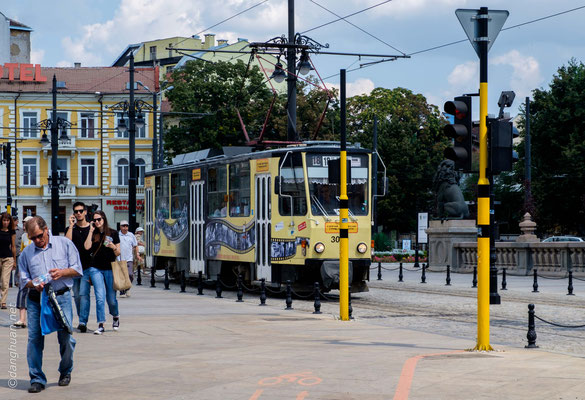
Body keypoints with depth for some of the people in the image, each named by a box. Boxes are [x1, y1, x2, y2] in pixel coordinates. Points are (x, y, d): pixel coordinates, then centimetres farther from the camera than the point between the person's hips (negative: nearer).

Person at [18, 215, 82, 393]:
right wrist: (34, 284, -10)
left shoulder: (64, 244, 6)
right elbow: (23, 279, 11)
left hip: (61, 297, -2)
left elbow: (77, 269, 7)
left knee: (66, 338, -2)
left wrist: (62, 272, -13)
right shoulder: (26, 252, 11)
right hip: (36, 299, 2)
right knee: (34, 338, -5)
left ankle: (65, 372, 22)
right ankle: (37, 379, 3)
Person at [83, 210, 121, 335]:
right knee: (100, 297, -10)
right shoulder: (93, 234, 8)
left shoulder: (113, 233, 5)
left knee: (111, 298, 3)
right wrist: (91, 231, -5)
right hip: (95, 268, 0)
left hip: (110, 268, 0)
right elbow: (87, 246, -9)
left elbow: (118, 253, 6)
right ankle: (100, 325, -9)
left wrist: (113, 247, -16)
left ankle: (116, 317, 33)